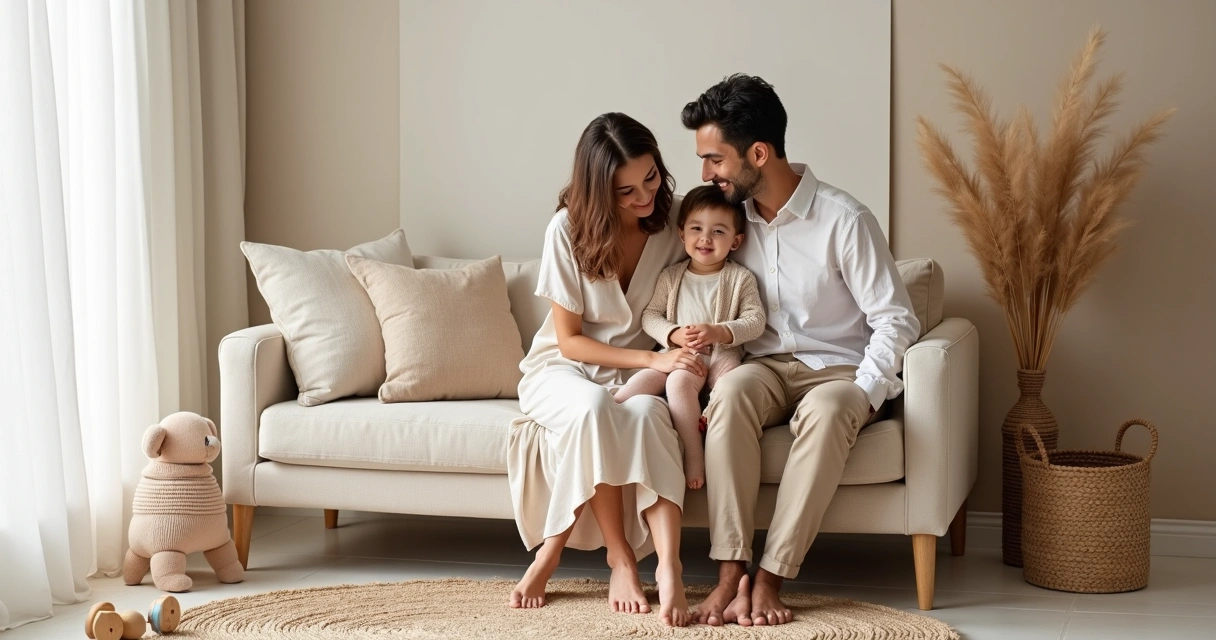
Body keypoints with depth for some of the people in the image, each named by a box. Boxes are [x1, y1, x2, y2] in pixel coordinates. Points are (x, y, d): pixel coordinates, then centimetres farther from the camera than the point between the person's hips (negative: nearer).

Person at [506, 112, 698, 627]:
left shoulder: (671, 226, -5)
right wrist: (654, 360, -23)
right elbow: (569, 340, -11)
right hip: (564, 370, -2)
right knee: (593, 405, -39)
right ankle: (621, 557, -27)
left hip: (636, 373, 2)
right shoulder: (569, 229, -14)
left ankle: (668, 567, -41)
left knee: (645, 412, -36)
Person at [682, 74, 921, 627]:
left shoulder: (843, 220, -13)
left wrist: (858, 397, -23)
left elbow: (896, 321, -11)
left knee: (824, 412, -39)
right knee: (731, 391, -33)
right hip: (767, 367, 4)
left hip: (839, 371, -3)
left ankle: (770, 578, -35)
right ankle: (731, 571, -35)